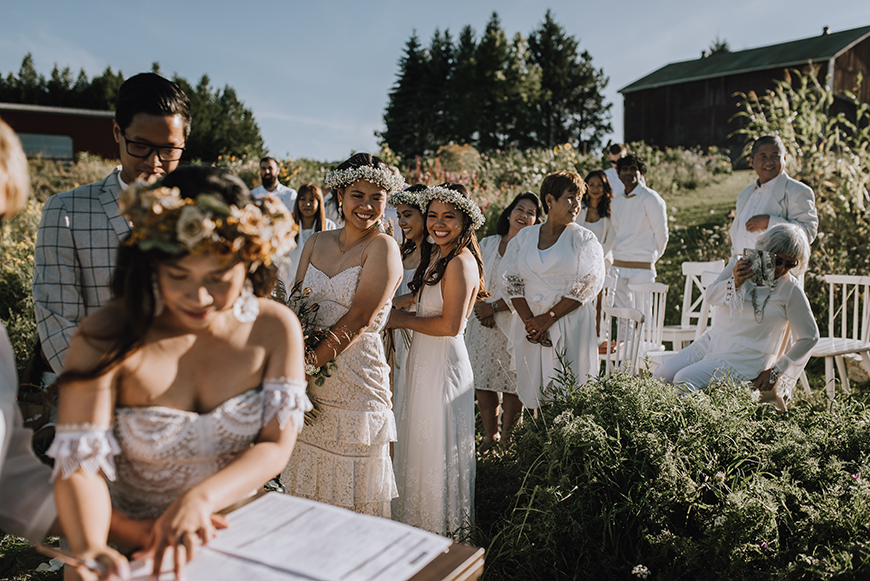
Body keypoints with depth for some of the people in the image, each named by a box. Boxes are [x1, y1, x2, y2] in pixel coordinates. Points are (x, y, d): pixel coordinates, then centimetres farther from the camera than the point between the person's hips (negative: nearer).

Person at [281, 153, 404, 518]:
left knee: (351, 490, 4)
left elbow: (358, 320, -14)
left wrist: (310, 363, -17)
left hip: (355, 375, -5)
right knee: (306, 487, 14)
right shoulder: (316, 242, 11)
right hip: (308, 383, 5)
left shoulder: (383, 247, -6)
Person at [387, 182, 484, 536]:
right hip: (425, 359, 9)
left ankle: (444, 525, 23)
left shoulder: (460, 263, -19)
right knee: (421, 441, 18)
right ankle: (421, 522, 33)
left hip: (444, 361, -9)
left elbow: (450, 325, -23)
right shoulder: (437, 259, 11)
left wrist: (403, 320, -12)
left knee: (438, 445, 5)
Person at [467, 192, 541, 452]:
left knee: (513, 384, 2)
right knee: (483, 382, 6)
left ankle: (507, 436, 19)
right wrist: (480, 308, -7)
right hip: (484, 324, 4)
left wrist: (494, 307, -13)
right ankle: (489, 436, 21)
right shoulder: (487, 244, 9)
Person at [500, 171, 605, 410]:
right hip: (530, 323, 2)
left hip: (570, 325, -2)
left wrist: (549, 318, -12)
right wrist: (529, 320, -9)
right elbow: (511, 280, 5)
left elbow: (588, 284, -7)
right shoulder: (524, 236, 9)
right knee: (533, 389, 3)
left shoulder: (584, 239, 2)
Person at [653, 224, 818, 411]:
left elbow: (809, 337, -4)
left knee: (684, 380, -25)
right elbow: (711, 295, 3)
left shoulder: (791, 290, -11)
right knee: (661, 375, -8)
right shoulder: (741, 264, 0)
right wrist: (734, 282, -18)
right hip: (714, 340, 6)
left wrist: (775, 372, -4)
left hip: (746, 358, -6)